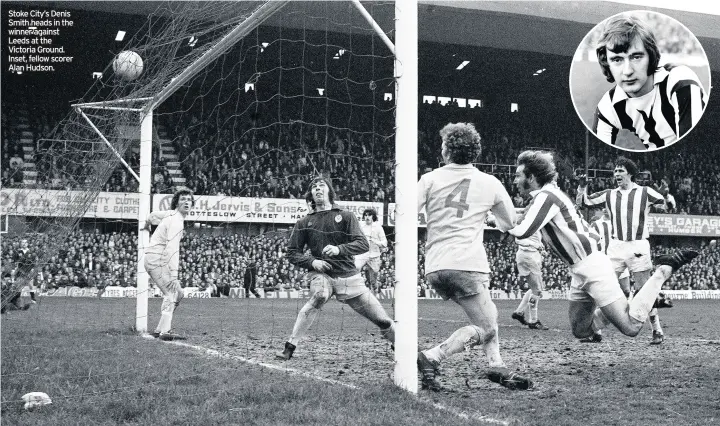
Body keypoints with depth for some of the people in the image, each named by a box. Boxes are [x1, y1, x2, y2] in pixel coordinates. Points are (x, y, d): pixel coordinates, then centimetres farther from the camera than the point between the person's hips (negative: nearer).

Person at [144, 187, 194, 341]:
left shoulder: (171, 214, 12)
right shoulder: (176, 222, -18)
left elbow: (154, 215, 33)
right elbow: (172, 249, -29)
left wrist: (147, 224, 57)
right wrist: (174, 275, -35)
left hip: (152, 259, 10)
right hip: (157, 260, -10)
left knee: (178, 294, 11)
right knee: (172, 293, -16)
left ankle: (160, 329, 9)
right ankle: (164, 331, -23)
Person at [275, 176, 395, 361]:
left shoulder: (345, 216, 6)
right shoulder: (304, 223, 10)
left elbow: (363, 244, -5)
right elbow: (292, 253, 10)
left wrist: (339, 249, -23)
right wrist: (312, 261, -9)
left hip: (348, 275, 1)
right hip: (321, 274, -1)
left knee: (383, 321, -1)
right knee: (319, 295, -37)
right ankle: (289, 348, -33)